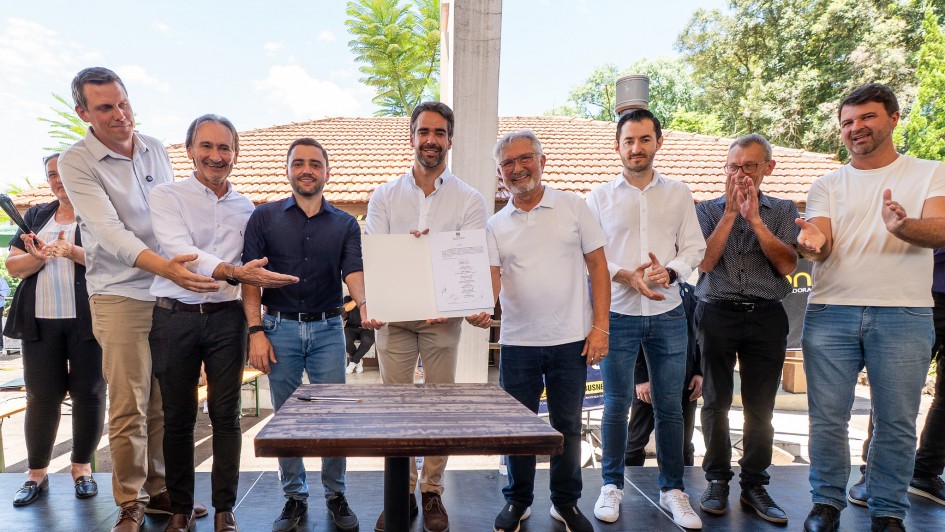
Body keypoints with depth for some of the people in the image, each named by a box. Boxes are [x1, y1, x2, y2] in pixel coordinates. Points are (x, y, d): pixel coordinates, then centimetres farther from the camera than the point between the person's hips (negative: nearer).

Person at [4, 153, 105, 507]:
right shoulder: (36, 216, 16)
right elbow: (13, 266, 10)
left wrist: (73, 252, -24)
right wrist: (38, 256, -10)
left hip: (88, 320, -3)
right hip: (40, 321, 4)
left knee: (89, 394, 2)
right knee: (41, 396, 6)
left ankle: (82, 467, 18)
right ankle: (36, 473, 19)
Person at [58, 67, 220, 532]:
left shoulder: (155, 148, 10)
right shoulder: (76, 162, -7)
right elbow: (109, 230, -19)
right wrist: (164, 267, -33)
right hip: (120, 297, -5)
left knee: (164, 405, 11)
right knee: (129, 408, 0)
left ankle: (159, 490, 26)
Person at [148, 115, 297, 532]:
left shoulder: (246, 208, 10)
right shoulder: (167, 196, 0)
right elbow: (182, 252, -16)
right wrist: (234, 272, -29)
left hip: (226, 317, 2)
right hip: (174, 317, -2)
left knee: (226, 416, 6)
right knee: (178, 417, 8)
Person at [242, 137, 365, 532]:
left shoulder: (345, 224, 5)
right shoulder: (264, 217, 3)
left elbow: (353, 272, -7)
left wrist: (365, 304, -29)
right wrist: (255, 331, -8)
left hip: (328, 328, 1)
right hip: (280, 327, 0)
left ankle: (335, 494, 22)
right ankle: (294, 496, 25)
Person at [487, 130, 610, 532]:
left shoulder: (573, 208, 1)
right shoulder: (495, 226, 5)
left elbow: (598, 266, 0)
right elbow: (491, 283, -2)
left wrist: (600, 326, -6)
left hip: (572, 340, -1)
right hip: (517, 342, 2)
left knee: (567, 426, 11)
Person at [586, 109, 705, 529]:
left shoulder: (678, 194, 9)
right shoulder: (599, 197, 4)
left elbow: (694, 248, 6)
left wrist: (670, 272, -14)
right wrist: (626, 276, -16)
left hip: (667, 313, 2)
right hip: (617, 314, -1)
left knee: (669, 406, 8)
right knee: (616, 405, 6)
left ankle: (672, 490, 23)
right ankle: (612, 486, 22)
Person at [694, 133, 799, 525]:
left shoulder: (783, 210, 8)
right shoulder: (709, 210, 6)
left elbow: (787, 264, -5)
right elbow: (706, 261, -7)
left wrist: (754, 217, -12)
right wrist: (731, 212, -11)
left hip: (766, 316, 1)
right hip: (718, 313, 0)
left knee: (760, 406, 5)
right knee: (716, 401, 6)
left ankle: (754, 485, 18)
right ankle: (717, 480, 18)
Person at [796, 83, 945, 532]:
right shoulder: (827, 186, 11)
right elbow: (821, 247, 0)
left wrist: (902, 226, -33)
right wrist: (813, 242, -26)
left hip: (903, 315, -1)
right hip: (830, 313, 1)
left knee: (896, 422, 5)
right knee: (827, 417, 4)